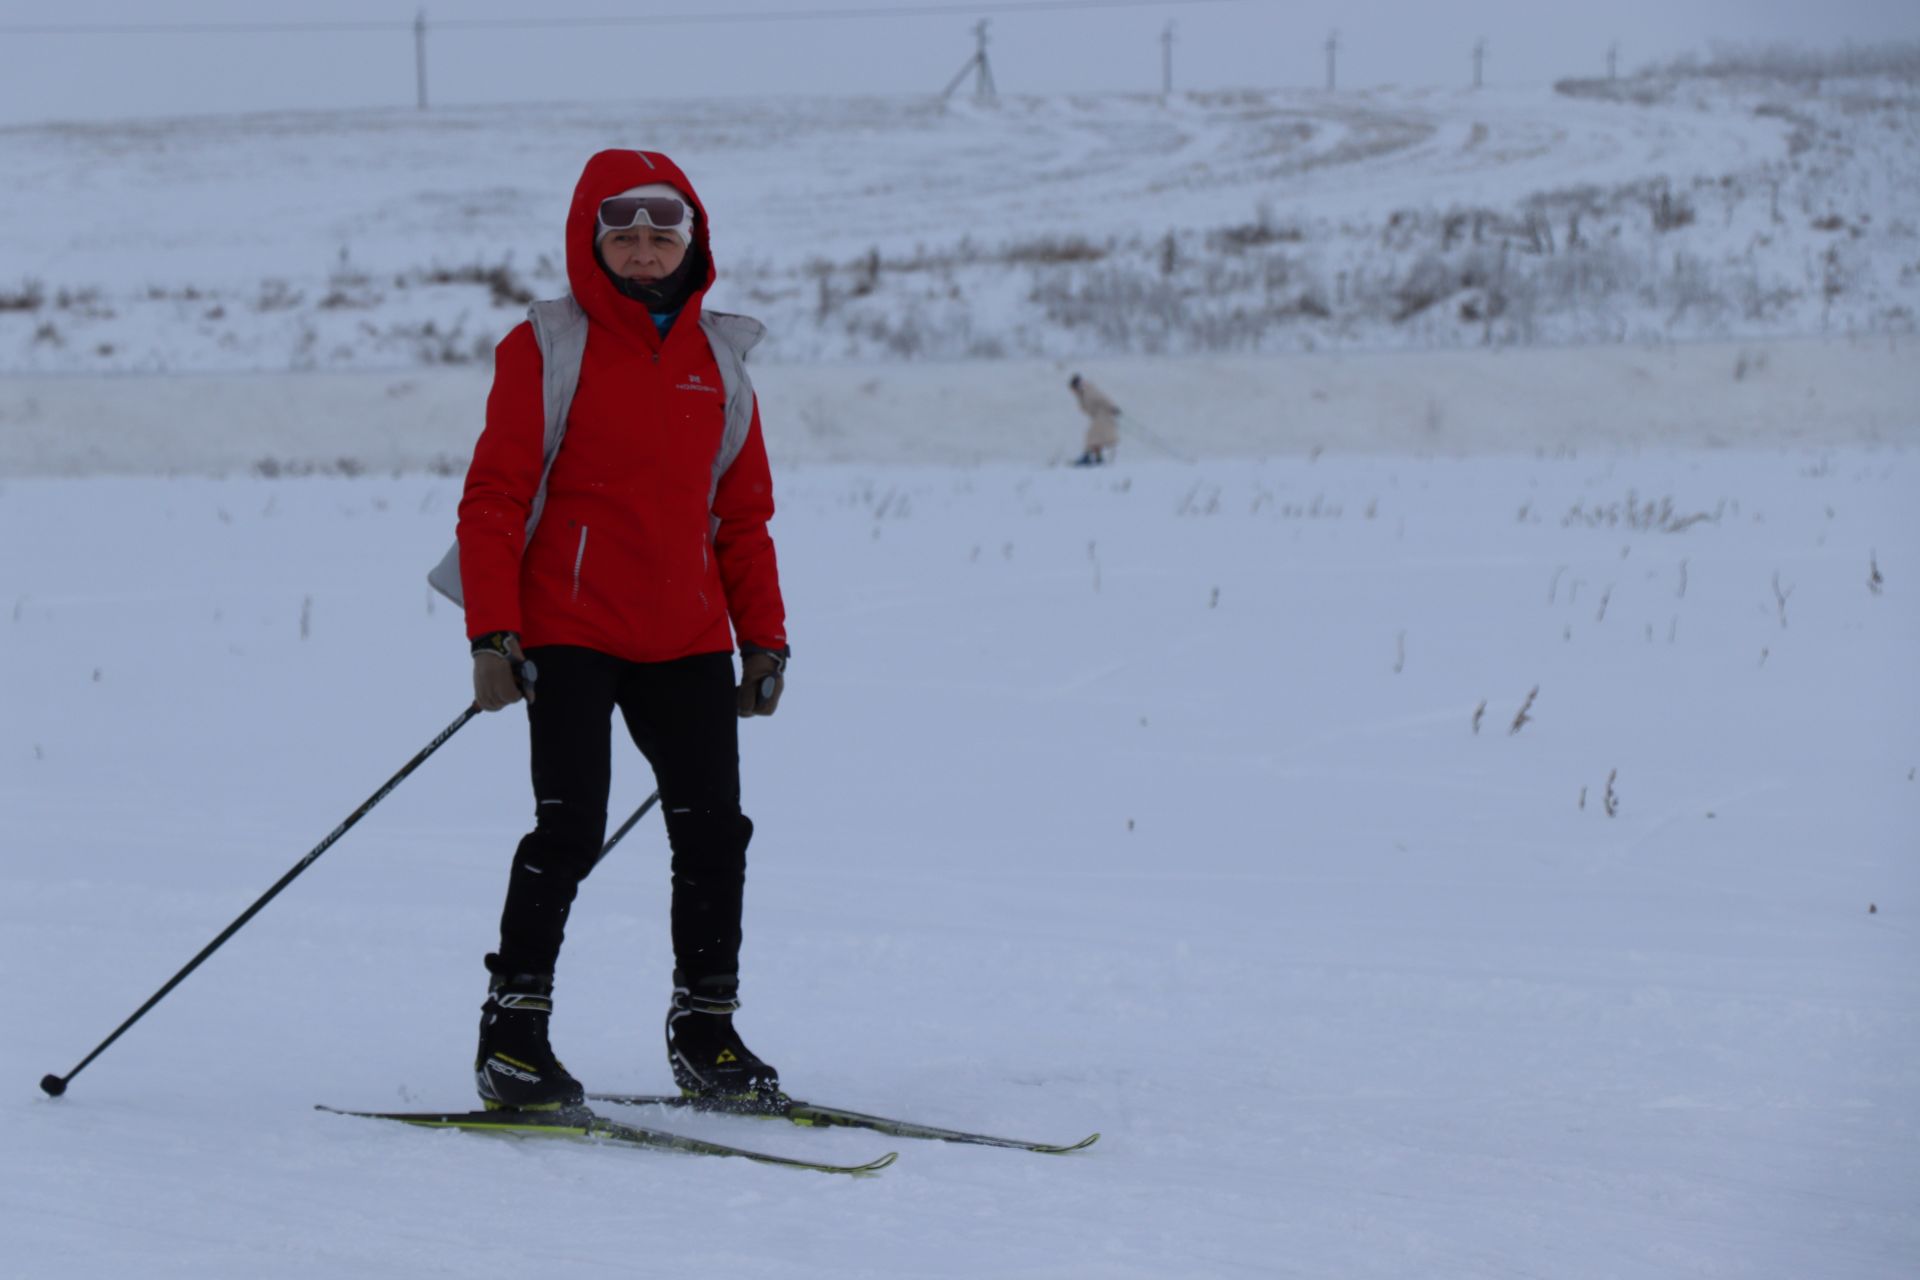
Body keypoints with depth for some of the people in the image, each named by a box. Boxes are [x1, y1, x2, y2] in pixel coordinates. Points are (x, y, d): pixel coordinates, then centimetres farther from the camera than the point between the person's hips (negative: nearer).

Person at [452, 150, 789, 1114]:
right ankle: (513, 1032, -2)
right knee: (570, 831, -11)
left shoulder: (718, 357, 13)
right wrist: (492, 635, -12)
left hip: (687, 638, 5)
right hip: (571, 632, -5)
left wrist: (763, 637, 11)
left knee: (714, 832, 3)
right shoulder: (547, 349, -2)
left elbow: (744, 514, 18)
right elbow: (493, 500, -4)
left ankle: (705, 1031, 16)